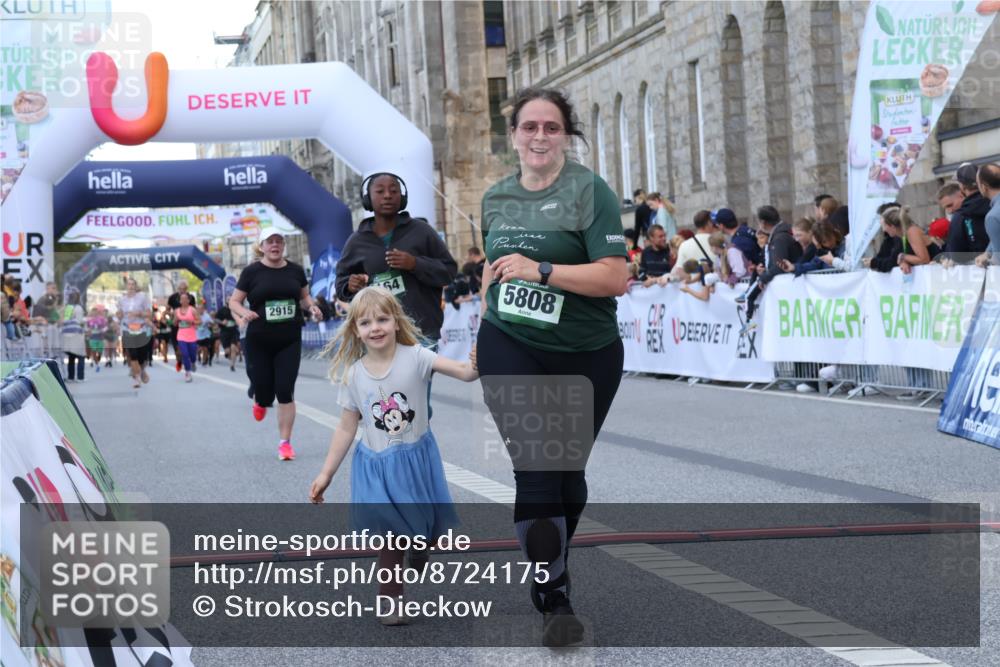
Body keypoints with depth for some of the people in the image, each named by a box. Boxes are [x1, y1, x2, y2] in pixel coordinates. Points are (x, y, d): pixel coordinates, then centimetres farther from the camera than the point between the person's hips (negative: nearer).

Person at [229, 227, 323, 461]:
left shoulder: (295, 270, 3)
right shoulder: (252, 272, -5)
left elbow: (305, 296, 17)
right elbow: (234, 301, 0)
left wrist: (312, 307, -5)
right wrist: (245, 313, -20)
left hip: (290, 341, 1)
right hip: (259, 342, -1)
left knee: (285, 391, -5)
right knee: (264, 389, 5)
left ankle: (285, 443, 3)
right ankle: (260, 401, 45)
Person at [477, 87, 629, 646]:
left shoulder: (589, 191, -8)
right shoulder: (496, 198, 7)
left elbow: (616, 278, -17)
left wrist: (540, 270, -23)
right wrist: (486, 321, 21)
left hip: (587, 355, -1)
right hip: (512, 350, 2)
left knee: (568, 472, 13)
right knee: (535, 470, -12)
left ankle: (548, 570, 34)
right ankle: (556, 598, -7)